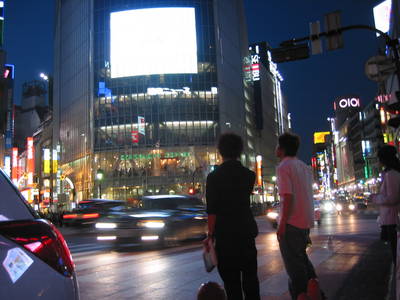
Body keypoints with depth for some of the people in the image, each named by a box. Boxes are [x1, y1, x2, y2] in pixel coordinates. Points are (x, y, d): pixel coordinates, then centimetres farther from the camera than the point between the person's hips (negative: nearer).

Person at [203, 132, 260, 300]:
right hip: (247, 233, 4)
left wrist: (210, 234, -4)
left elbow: (212, 211, -12)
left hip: (224, 235, -3)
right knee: (250, 277, 14)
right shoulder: (249, 175, 1)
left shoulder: (214, 177, -10)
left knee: (231, 280, 5)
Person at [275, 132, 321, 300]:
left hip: (291, 222, -8)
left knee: (293, 262, 4)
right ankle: (312, 282, 14)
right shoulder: (304, 167, 12)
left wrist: (282, 224, -17)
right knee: (301, 255, 23)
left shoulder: (283, 167, -12)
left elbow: (288, 197, -20)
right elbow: (308, 195, 15)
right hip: (306, 221, 8)